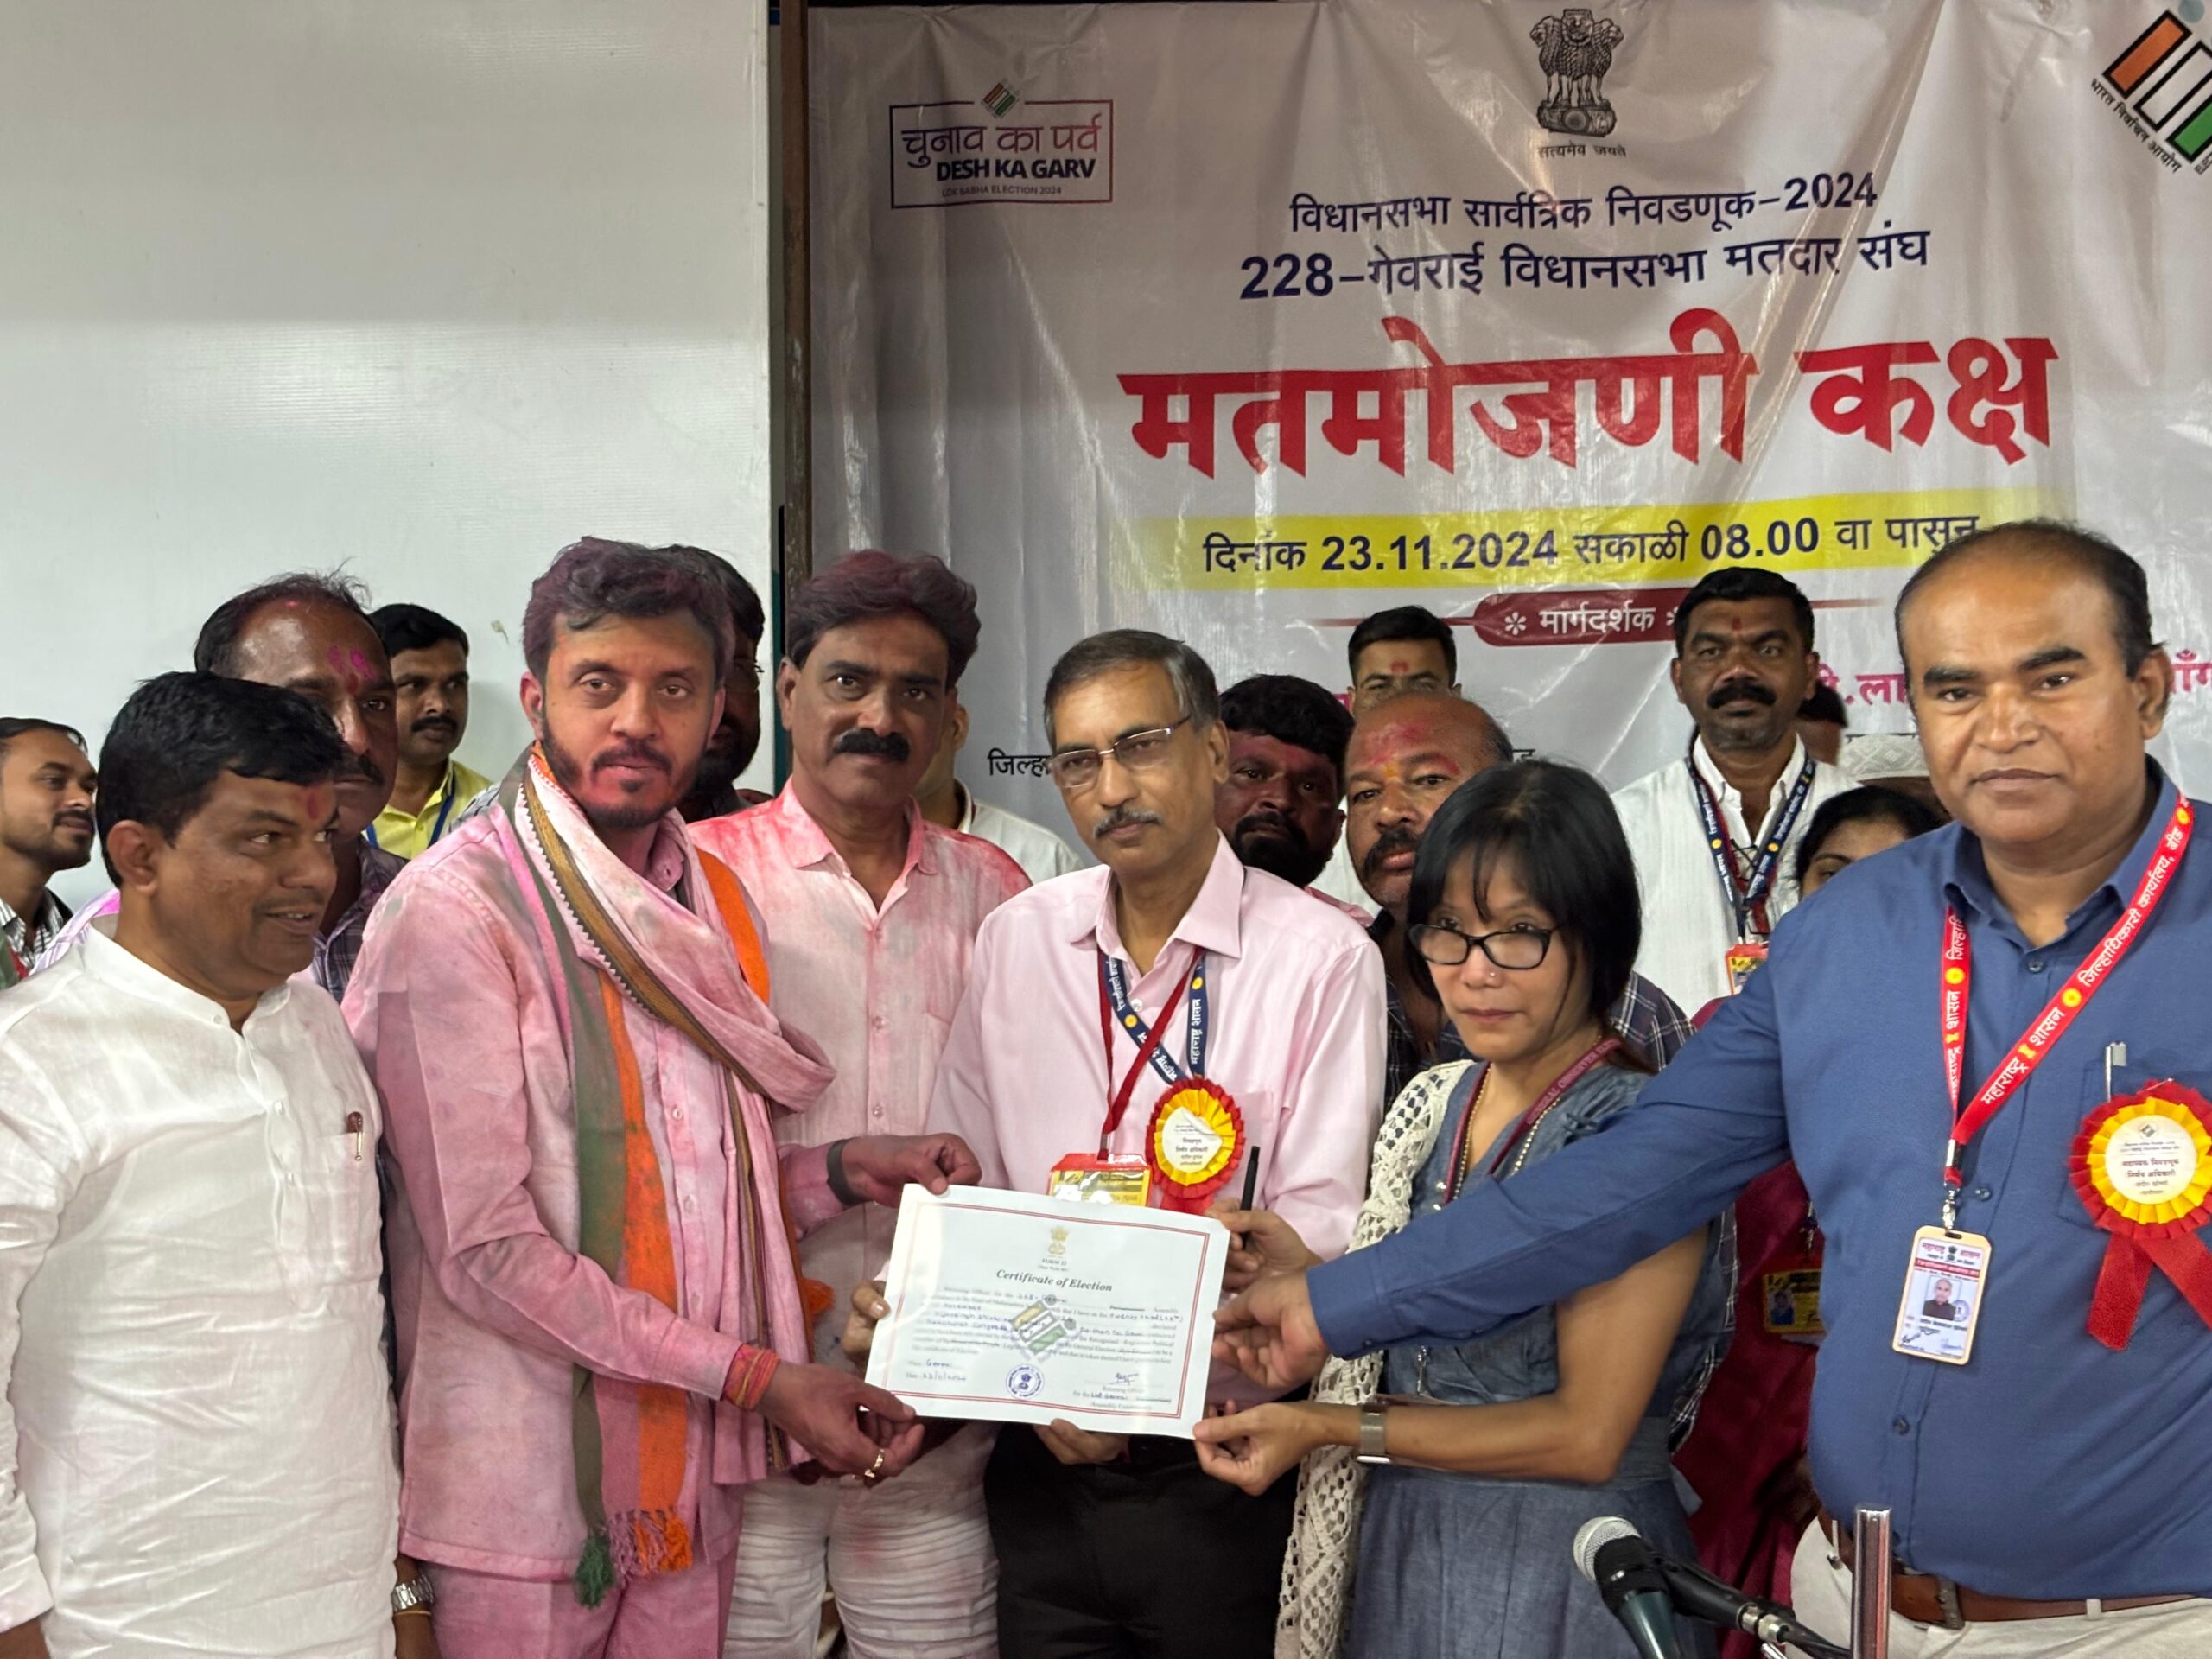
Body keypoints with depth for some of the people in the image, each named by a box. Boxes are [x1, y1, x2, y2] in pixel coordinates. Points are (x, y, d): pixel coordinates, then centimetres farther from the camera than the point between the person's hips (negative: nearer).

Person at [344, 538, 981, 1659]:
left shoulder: (709, 898, 10)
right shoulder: (457, 910, -14)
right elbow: (487, 1249, -18)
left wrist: (845, 1171, 0)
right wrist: (755, 1377, -17)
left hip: (692, 1471, 7)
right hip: (527, 1485, -6)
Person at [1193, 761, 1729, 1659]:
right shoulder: (1431, 1106, 5)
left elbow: (1585, 1434, -19)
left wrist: (1326, 1427, -16)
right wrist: (1301, 1270, -6)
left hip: (1559, 1577, -6)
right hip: (1399, 1552, 7)